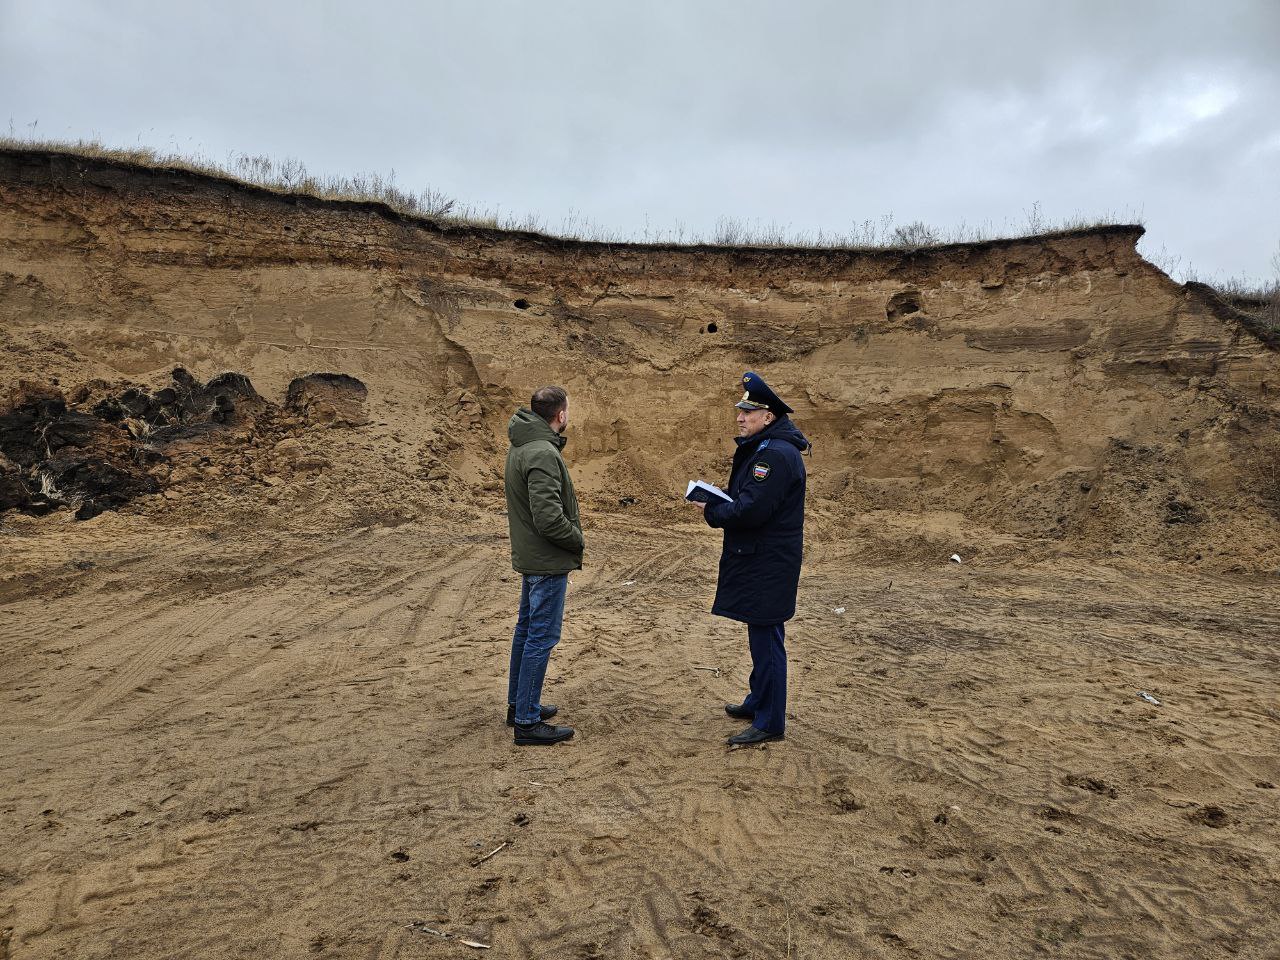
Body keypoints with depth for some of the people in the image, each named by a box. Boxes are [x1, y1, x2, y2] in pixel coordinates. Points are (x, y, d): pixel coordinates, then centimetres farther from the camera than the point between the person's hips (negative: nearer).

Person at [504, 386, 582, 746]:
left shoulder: (520, 446, 8)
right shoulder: (542, 454, -23)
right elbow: (549, 518, -29)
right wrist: (578, 540, -11)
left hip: (529, 556, 10)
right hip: (548, 563, -10)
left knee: (527, 629, 19)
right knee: (542, 637, -2)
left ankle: (518, 704, 32)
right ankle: (527, 722, 6)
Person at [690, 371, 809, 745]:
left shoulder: (776, 454, -21)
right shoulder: (760, 448, 14)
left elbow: (750, 510, -27)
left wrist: (712, 513, -12)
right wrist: (718, 504, 2)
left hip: (767, 565, -11)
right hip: (758, 559, 11)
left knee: (766, 638, -2)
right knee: (762, 636, 21)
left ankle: (769, 722, 9)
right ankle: (759, 701, 36)